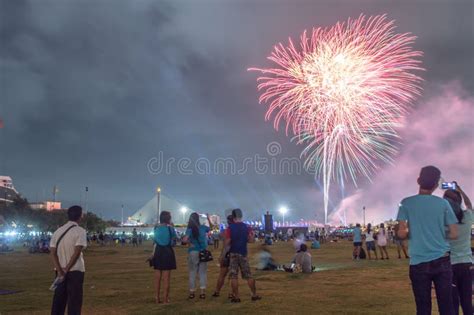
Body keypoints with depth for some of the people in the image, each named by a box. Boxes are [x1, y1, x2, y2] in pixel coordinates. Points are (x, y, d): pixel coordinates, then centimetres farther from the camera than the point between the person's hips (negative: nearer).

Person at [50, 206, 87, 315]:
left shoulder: (58, 231, 7)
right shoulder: (80, 231, -10)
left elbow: (53, 253, -1)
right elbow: (77, 253, -19)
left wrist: (60, 271, -7)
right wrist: (66, 269, -13)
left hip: (60, 271, 6)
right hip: (75, 270, -5)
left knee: (59, 300, 13)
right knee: (74, 301, 1)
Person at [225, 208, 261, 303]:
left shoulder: (230, 228, -8)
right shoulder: (247, 227, 1)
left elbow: (227, 242, -11)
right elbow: (252, 240, -3)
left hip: (233, 253, -3)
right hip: (243, 253, 3)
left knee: (234, 276, 3)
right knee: (248, 275, 10)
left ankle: (236, 297, 4)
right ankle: (254, 295, 14)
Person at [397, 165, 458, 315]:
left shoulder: (407, 203, -2)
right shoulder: (443, 203, 2)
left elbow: (402, 234, -9)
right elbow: (454, 234, 1)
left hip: (419, 263, -1)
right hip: (442, 261, 1)